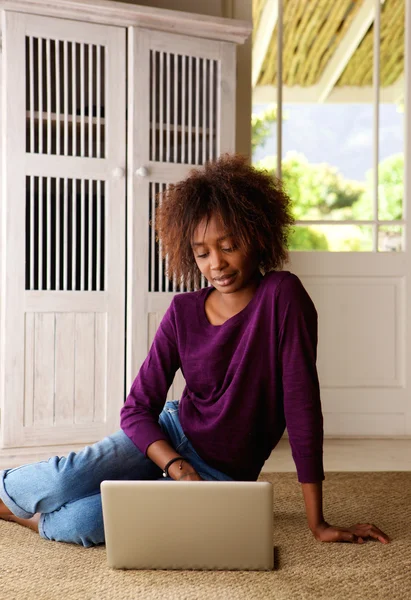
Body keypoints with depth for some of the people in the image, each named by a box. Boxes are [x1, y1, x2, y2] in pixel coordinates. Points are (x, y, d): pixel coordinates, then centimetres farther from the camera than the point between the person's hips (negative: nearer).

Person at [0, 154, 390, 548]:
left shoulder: (282, 296, -18)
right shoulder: (183, 312, -6)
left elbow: (302, 404, -21)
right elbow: (137, 408, -5)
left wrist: (317, 523, -20)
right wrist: (178, 467, -25)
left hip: (225, 477, -2)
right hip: (172, 438, 3)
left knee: (81, 524, -23)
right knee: (68, 478, -25)